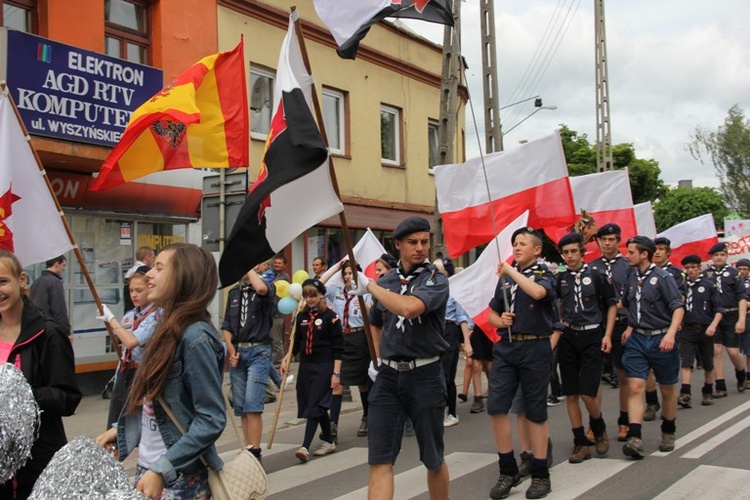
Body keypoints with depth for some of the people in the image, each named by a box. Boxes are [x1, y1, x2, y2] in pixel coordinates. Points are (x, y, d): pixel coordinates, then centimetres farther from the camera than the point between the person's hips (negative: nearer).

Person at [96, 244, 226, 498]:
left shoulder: (195, 337, -20)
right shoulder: (168, 330, 5)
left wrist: (161, 470, -23)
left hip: (179, 479, -8)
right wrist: (121, 429, 10)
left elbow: (211, 420, -22)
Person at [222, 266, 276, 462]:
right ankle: (249, 449, 14)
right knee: (240, 407, 7)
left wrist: (250, 269, -12)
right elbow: (226, 326, 16)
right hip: (237, 352, 6)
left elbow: (261, 288, -28)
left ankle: (254, 452, -10)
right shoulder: (233, 293, 16)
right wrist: (231, 350, 2)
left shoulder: (268, 287, 0)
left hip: (258, 351, -6)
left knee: (252, 405, -14)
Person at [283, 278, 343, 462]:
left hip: (324, 366, -6)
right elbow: (297, 342, 17)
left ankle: (305, 447, -14)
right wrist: (287, 359, 1)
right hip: (306, 366, 6)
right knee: (319, 406, 12)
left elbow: (338, 347, -8)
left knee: (314, 406, -11)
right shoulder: (301, 316, 9)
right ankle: (329, 442, 24)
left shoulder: (330, 316, -7)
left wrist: (336, 373, -12)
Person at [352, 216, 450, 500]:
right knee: (380, 460, -3)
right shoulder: (386, 282, 9)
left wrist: (369, 285, -16)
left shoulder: (436, 280, -6)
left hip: (424, 375, -3)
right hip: (388, 376, 4)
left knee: (433, 458, 11)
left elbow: (409, 308, -27)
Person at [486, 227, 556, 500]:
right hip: (506, 347, 4)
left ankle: (540, 474, 16)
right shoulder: (505, 277, 14)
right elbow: (492, 313, 21)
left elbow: (538, 292, -25)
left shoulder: (544, 274, 0)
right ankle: (508, 470, 11)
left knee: (535, 411, 3)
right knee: (496, 406, -5)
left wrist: (511, 271, -16)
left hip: (535, 347, -4)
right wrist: (500, 321, -1)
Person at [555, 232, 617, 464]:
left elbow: (611, 304, 5)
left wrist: (607, 335, -1)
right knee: (571, 394, 4)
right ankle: (581, 443, 16)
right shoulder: (559, 278, 3)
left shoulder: (596, 275, -3)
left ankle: (599, 429, 22)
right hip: (568, 338, 3)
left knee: (587, 393, -8)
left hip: (591, 337, -3)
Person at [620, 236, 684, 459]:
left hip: (661, 340, -4)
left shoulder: (662, 277, -10)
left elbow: (678, 307, -16)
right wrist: (630, 328, 11)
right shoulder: (632, 278, 8)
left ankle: (668, 433, 30)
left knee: (667, 390, 11)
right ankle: (635, 439, -15)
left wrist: (671, 333, -29)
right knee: (635, 387, -9)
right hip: (637, 339, 4)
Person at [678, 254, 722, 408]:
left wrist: (713, 325, -16)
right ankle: (685, 394, -18)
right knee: (686, 362, -11)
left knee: (708, 363, 11)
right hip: (687, 329, 1)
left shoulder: (709, 285, 1)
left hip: (705, 329, 0)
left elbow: (719, 309, -2)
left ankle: (708, 392, 28)